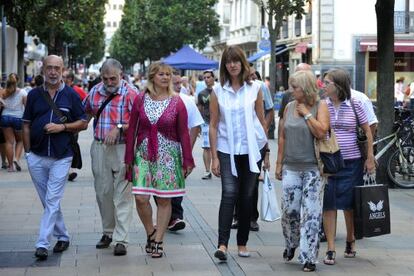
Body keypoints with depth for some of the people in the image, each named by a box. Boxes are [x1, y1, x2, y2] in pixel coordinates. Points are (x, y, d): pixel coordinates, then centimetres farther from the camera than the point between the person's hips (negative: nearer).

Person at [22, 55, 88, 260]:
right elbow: (26, 125, 11)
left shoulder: (71, 95, 1)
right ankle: (62, 237, 25)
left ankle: (42, 243, -9)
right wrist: (27, 151, 4)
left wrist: (62, 127, -12)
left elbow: (83, 123, 3)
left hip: (61, 157, -3)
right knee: (48, 202, 10)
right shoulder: (34, 95, 7)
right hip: (37, 157, 3)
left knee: (52, 201, -8)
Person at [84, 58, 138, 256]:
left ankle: (121, 239, -3)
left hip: (122, 149, -5)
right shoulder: (95, 92, 9)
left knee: (122, 195, -5)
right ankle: (108, 232, 28)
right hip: (99, 149, 5)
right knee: (103, 192, 13)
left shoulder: (130, 93, -7)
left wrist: (119, 128, -20)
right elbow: (85, 112, 27)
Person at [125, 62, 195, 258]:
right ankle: (150, 233, 17)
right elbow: (132, 130, 6)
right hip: (144, 155, 1)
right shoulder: (140, 100, 2)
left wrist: (187, 160, -2)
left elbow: (184, 133, 1)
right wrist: (129, 158, 4)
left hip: (168, 155, -1)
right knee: (140, 198, -8)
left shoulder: (176, 102, 0)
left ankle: (158, 241, 14)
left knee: (164, 200, 2)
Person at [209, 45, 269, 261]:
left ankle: (242, 243, 18)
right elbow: (213, 125, 2)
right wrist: (214, 156, -3)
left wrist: (266, 153, 5)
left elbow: (262, 121, 6)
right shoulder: (218, 91, 1)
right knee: (229, 193, -13)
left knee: (247, 196, 7)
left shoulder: (254, 88, 2)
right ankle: (223, 244, -18)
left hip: (251, 150, 1)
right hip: (227, 151, -1)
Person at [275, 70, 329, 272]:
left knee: (311, 214, -4)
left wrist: (306, 114, -11)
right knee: (289, 211, 4)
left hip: (312, 169, -4)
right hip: (291, 168, 4)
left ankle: (308, 257, 2)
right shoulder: (290, 107, 10)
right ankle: (290, 244, 30)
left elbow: (321, 132, -16)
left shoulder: (320, 106, -2)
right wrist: (279, 163, 13)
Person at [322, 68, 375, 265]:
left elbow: (367, 131, 5)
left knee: (350, 205, 8)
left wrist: (370, 158, 1)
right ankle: (331, 250, 2)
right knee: (328, 206, -2)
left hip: (351, 162, -1)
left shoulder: (355, 105, -2)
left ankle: (350, 242, 30)